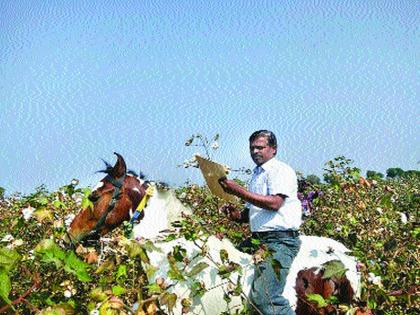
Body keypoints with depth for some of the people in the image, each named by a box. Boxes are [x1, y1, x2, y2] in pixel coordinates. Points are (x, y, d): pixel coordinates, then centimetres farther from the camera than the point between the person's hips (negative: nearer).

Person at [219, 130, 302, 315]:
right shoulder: (257, 175, 22)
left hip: (280, 240, -9)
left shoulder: (280, 170, -4)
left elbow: (275, 203, -20)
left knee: (262, 296, -21)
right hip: (260, 240, 9)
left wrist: (239, 191, -19)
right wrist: (237, 216, 6)